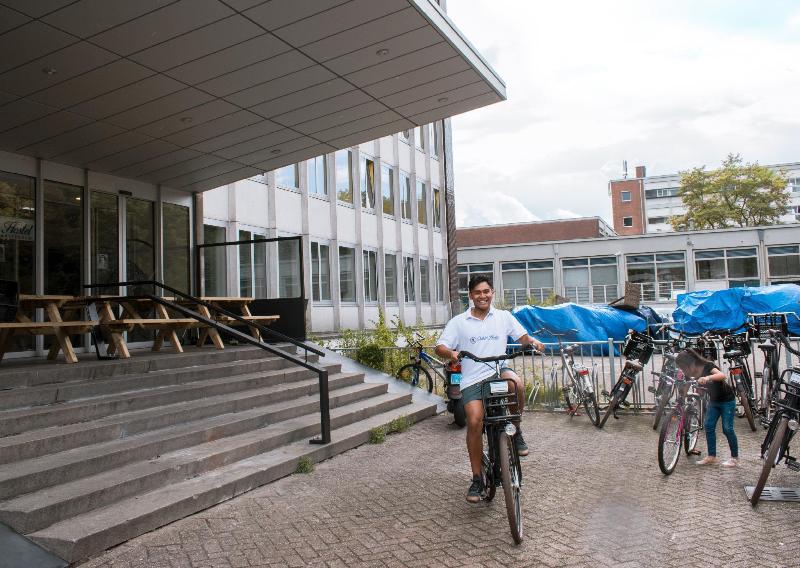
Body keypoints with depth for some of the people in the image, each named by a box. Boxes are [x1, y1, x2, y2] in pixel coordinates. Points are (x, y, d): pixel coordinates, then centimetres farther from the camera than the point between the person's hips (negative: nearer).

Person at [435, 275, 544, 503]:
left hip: (499, 371, 1)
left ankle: (516, 431, -6)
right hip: (472, 379, 0)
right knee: (474, 422, -15)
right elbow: (439, 348, 2)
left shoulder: (504, 316, 11)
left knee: (515, 383, -34)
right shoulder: (459, 322, 6)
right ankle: (477, 479, 1)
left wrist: (532, 341, -8)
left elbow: (521, 336, 15)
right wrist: (451, 353, -21)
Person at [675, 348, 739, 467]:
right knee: (709, 426, -1)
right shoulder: (694, 373, -8)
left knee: (727, 429, -5)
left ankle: (735, 457, 10)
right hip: (714, 400, 6)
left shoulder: (708, 366, -27)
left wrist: (708, 377, -63)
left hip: (727, 400, -6)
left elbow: (722, 375, -45)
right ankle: (711, 457, 6)